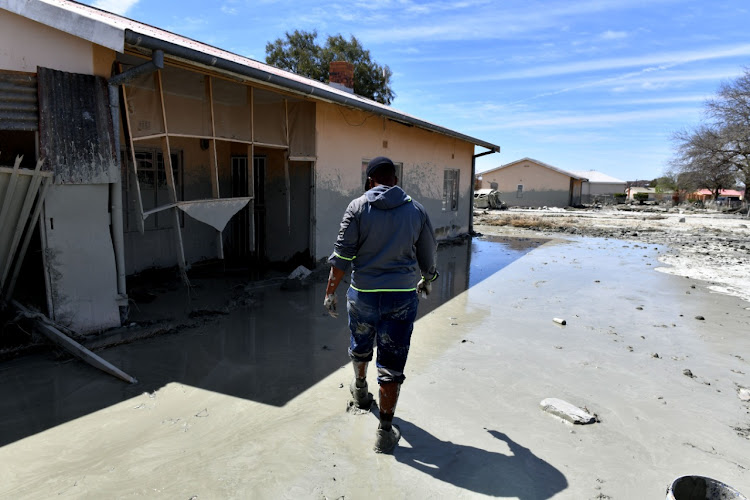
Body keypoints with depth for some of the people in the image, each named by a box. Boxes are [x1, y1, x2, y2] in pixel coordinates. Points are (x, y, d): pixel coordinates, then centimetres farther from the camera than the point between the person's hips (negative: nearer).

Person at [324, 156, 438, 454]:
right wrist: (427, 281, 29)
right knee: (392, 364, 5)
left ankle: (360, 389, 52)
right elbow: (428, 255, 10)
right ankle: (385, 432, 11)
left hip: (363, 294, 1)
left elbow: (342, 255, -9)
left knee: (360, 345, 27)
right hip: (402, 297, 0)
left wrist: (330, 292, -1)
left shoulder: (358, 207, -4)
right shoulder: (416, 210, 2)